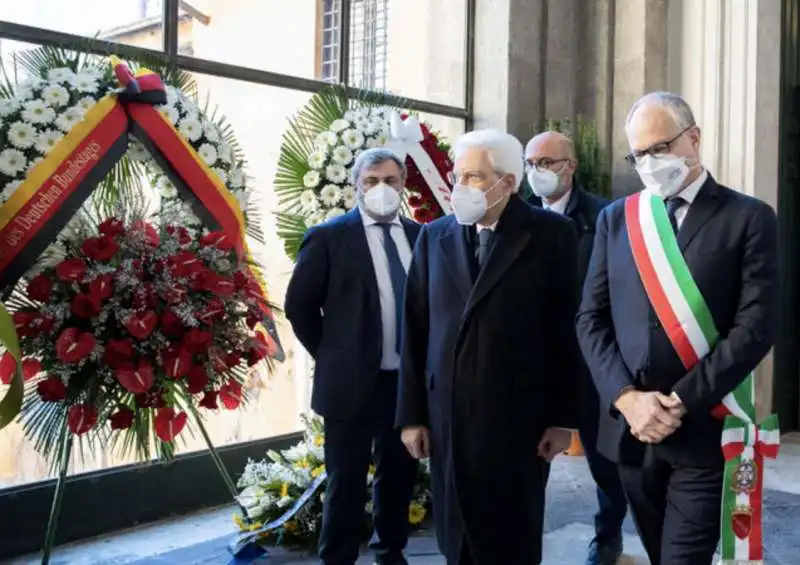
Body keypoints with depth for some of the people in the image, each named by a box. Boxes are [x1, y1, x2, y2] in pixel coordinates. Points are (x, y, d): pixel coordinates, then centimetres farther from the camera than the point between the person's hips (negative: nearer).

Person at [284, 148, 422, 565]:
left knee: (399, 473, 17)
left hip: (409, 378, 5)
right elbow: (299, 305, -4)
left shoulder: (418, 235, 5)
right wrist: (331, 357, -3)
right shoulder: (329, 237, -7)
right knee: (347, 482, 6)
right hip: (353, 381, -4)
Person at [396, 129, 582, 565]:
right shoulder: (434, 237, 6)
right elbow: (415, 332, 6)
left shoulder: (551, 235, -4)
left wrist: (563, 417, -5)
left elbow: (565, 331, -4)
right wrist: (412, 414, 4)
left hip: (519, 416, -3)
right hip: (448, 415, 3)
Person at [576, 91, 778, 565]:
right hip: (631, 429, 4)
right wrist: (628, 398, -9)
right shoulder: (615, 219, 9)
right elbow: (591, 319, 5)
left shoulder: (748, 217, -3)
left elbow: (756, 325, -11)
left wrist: (681, 402, -15)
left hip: (705, 432, -4)